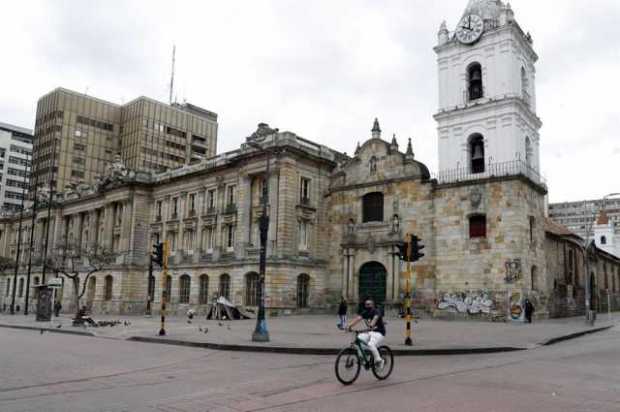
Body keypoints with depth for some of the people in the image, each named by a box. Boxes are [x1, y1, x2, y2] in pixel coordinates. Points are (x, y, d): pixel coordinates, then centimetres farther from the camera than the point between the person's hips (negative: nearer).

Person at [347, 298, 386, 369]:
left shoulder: (376, 311, -13)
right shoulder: (364, 313, 4)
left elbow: (375, 318, -36)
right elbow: (357, 318, -12)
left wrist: (371, 325, -57)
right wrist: (350, 325, -28)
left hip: (379, 333, -6)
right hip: (369, 332, 6)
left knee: (371, 344, -30)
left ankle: (379, 361, -11)